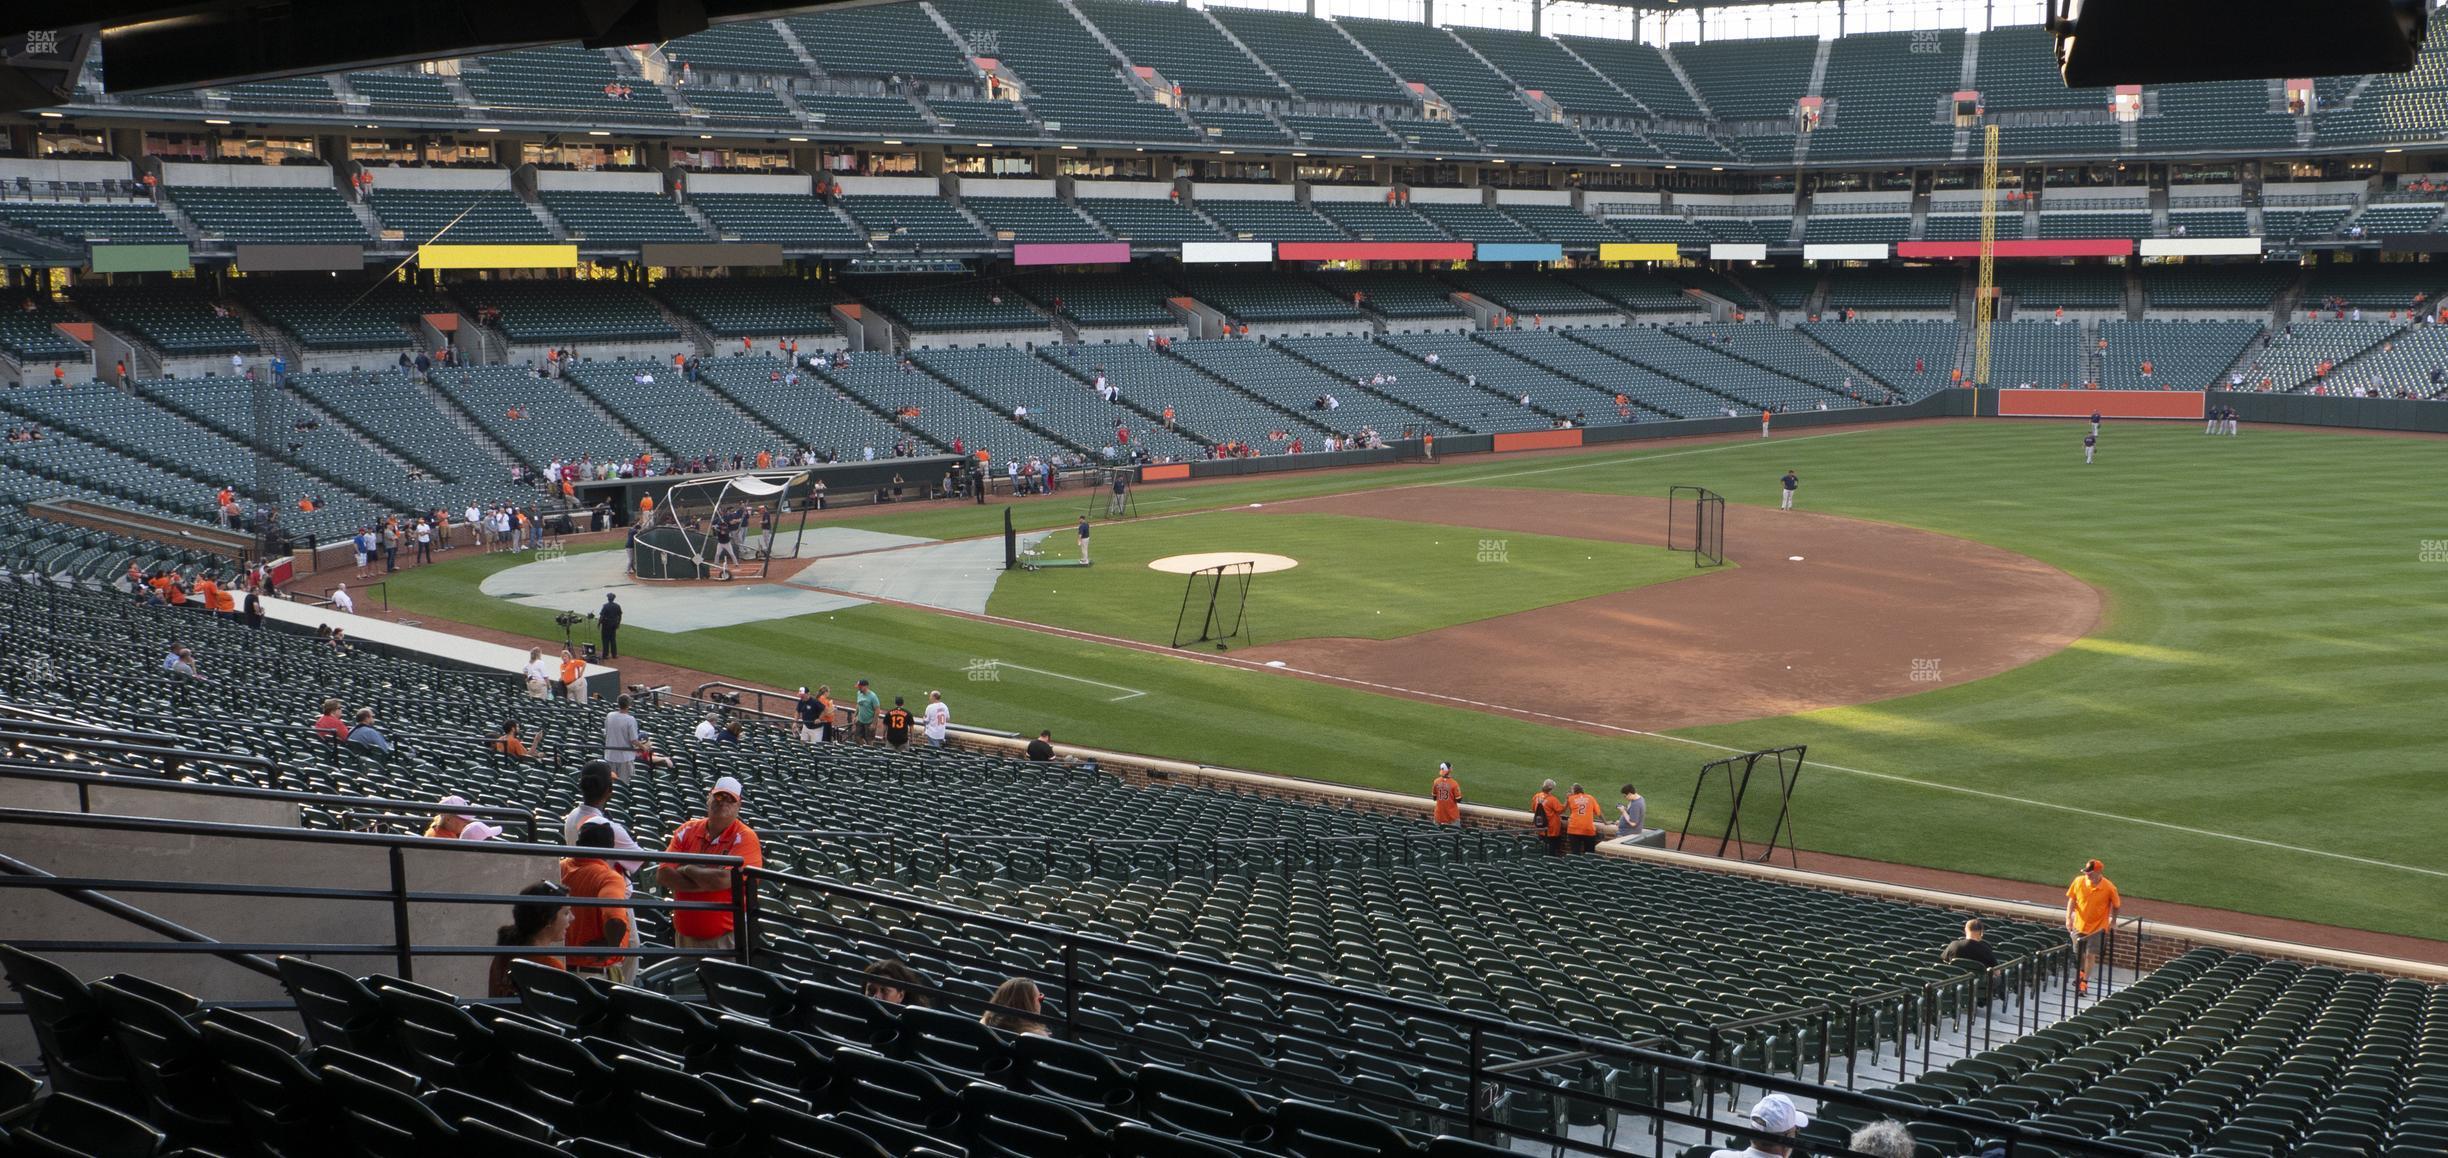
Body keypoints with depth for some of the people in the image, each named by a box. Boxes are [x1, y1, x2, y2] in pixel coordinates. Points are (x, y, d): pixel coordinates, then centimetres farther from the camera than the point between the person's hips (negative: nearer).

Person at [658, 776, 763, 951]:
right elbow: (662, 875, -6)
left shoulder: (745, 837, -9)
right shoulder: (688, 830, 5)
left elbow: (725, 879, -22)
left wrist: (687, 869, -7)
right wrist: (707, 881, -16)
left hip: (724, 936, -4)